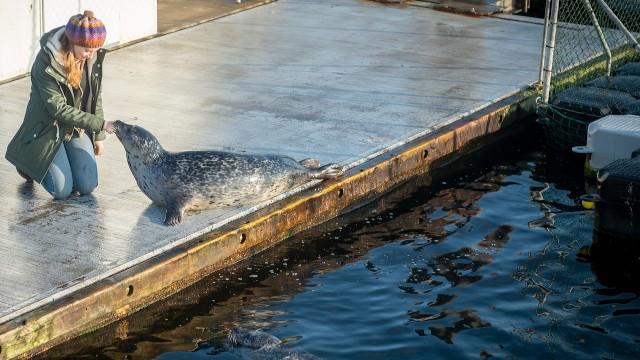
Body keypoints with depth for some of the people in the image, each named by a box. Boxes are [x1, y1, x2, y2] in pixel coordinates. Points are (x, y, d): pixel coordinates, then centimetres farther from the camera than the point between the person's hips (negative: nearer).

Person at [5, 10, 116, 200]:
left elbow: (95, 97, 4)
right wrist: (99, 123, -27)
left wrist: (99, 135, 5)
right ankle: (29, 163, 21)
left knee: (87, 186, -4)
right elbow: (59, 109, -26)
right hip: (48, 129, -5)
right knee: (62, 190, -7)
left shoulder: (93, 57, -9)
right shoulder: (46, 63, -27)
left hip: (78, 128, 5)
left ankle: (63, 160, 28)